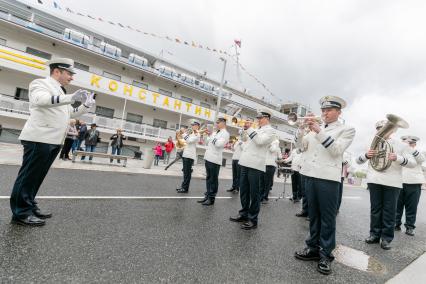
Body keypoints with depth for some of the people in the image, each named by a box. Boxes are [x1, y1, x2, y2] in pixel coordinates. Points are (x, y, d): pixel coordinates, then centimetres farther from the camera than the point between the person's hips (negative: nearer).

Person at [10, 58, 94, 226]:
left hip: (54, 141, 9)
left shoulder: (60, 92, 23)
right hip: (39, 139, -9)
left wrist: (86, 105, 12)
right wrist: (70, 98, -36)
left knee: (36, 176, 14)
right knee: (28, 176, -2)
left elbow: (71, 113, 28)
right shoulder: (41, 83, -3)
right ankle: (21, 213, 5)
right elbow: (40, 99, -26)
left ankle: (29, 207, 24)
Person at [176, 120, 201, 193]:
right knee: (185, 171, 13)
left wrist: (185, 134, -12)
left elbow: (189, 141, -20)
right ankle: (183, 186, 22)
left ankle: (185, 188, 1)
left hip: (190, 155, -9)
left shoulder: (197, 135, -9)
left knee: (187, 172, -5)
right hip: (185, 154, 9)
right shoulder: (191, 133, 19)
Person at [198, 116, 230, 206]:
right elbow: (208, 142, 23)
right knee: (208, 178, 13)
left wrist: (212, 136, -11)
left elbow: (219, 144, -20)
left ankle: (211, 198, 8)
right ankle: (207, 196, 22)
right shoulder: (215, 132, 18)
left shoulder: (225, 133, -6)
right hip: (208, 158, 8)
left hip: (215, 159, -8)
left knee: (213, 179, 0)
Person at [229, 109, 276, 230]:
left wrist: (249, 128, -12)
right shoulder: (257, 130, 24)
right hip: (245, 163, 8)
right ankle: (243, 214, 26)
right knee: (243, 191, 13)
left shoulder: (270, 130, 1)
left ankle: (253, 219, 8)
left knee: (254, 193, -1)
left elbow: (260, 141, -17)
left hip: (256, 165, -8)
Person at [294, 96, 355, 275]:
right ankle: (313, 248, 26)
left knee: (327, 217, 3)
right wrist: (302, 128, -6)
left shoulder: (347, 129, 4)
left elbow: (337, 150, -12)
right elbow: (301, 146, 8)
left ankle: (326, 254, 15)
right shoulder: (315, 128, 17)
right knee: (313, 214, 13)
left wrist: (319, 131, -19)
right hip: (309, 175, 5)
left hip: (328, 177, -5)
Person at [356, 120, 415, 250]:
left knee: (389, 210, 3)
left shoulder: (400, 145, 7)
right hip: (374, 181, 2)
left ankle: (387, 238, 13)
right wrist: (366, 155, -12)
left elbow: (413, 163, 0)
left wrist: (397, 158, -19)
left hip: (393, 183, -1)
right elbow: (358, 161, 9)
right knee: (375, 208, 8)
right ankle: (375, 234, 18)